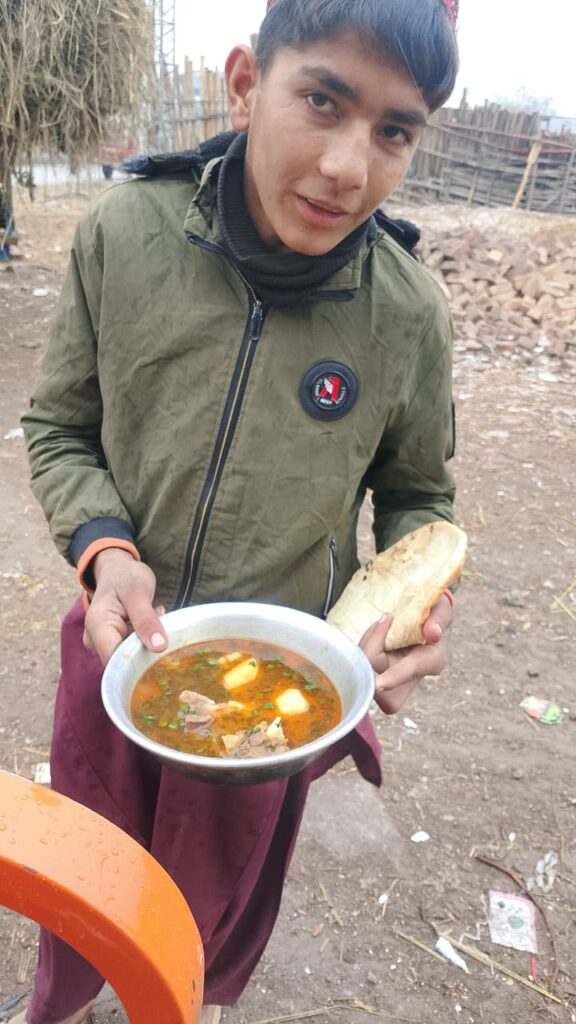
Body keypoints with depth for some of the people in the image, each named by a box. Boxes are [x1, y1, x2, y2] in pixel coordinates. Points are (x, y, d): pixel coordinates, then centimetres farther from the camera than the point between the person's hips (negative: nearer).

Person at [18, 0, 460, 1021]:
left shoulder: (408, 314, -17)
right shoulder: (123, 232, -16)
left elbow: (417, 494, -1)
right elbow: (58, 429, -5)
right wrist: (104, 548, -22)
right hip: (121, 639, 1)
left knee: (226, 887, 28)